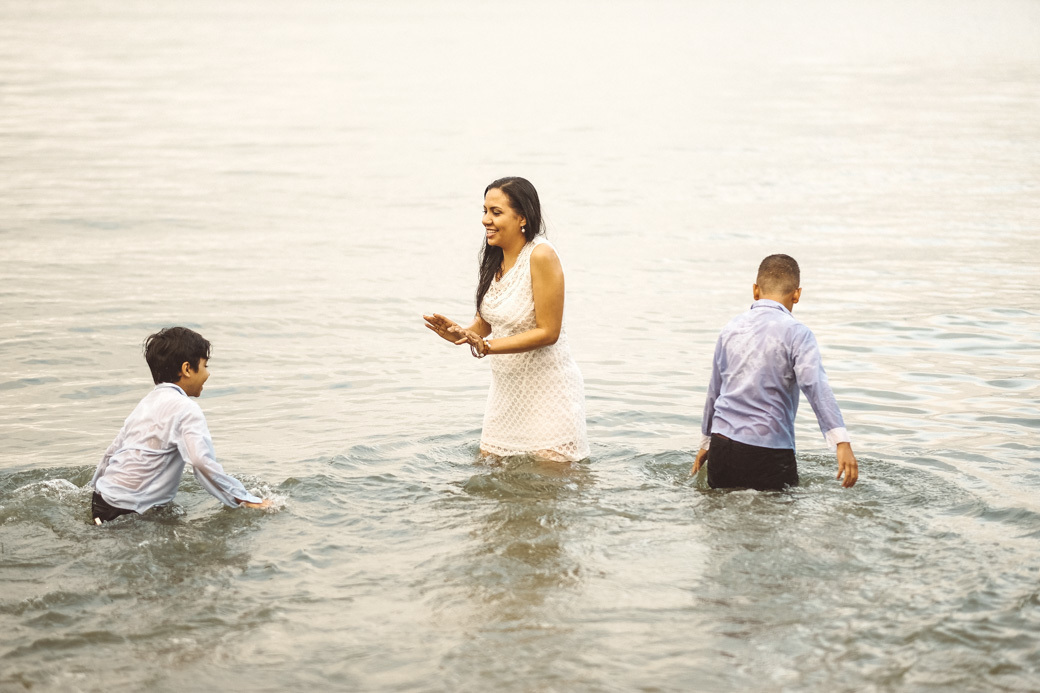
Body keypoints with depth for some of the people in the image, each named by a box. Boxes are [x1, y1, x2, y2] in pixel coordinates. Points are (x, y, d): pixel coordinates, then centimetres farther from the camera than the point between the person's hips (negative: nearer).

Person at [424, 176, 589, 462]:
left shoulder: (541, 256, -21)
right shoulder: (494, 257, 2)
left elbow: (548, 332, -21)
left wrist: (486, 347, -26)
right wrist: (461, 333, -13)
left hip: (548, 392, -8)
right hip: (506, 388, 8)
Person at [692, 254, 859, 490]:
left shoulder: (731, 328, 11)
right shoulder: (796, 333, -5)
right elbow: (816, 387, -18)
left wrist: (706, 442, 33)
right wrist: (842, 442, -25)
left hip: (722, 445, 5)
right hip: (769, 452, -5)